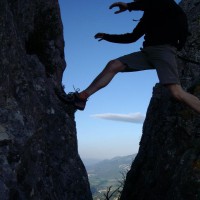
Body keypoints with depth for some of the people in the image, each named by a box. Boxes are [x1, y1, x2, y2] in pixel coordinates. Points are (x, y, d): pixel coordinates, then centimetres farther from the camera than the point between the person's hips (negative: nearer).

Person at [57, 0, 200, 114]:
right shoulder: (148, 15, 26)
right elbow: (132, 37, 32)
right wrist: (107, 37, 33)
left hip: (164, 49, -8)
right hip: (149, 51, 8)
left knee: (177, 92, -22)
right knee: (113, 65, -4)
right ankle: (82, 97, -7)